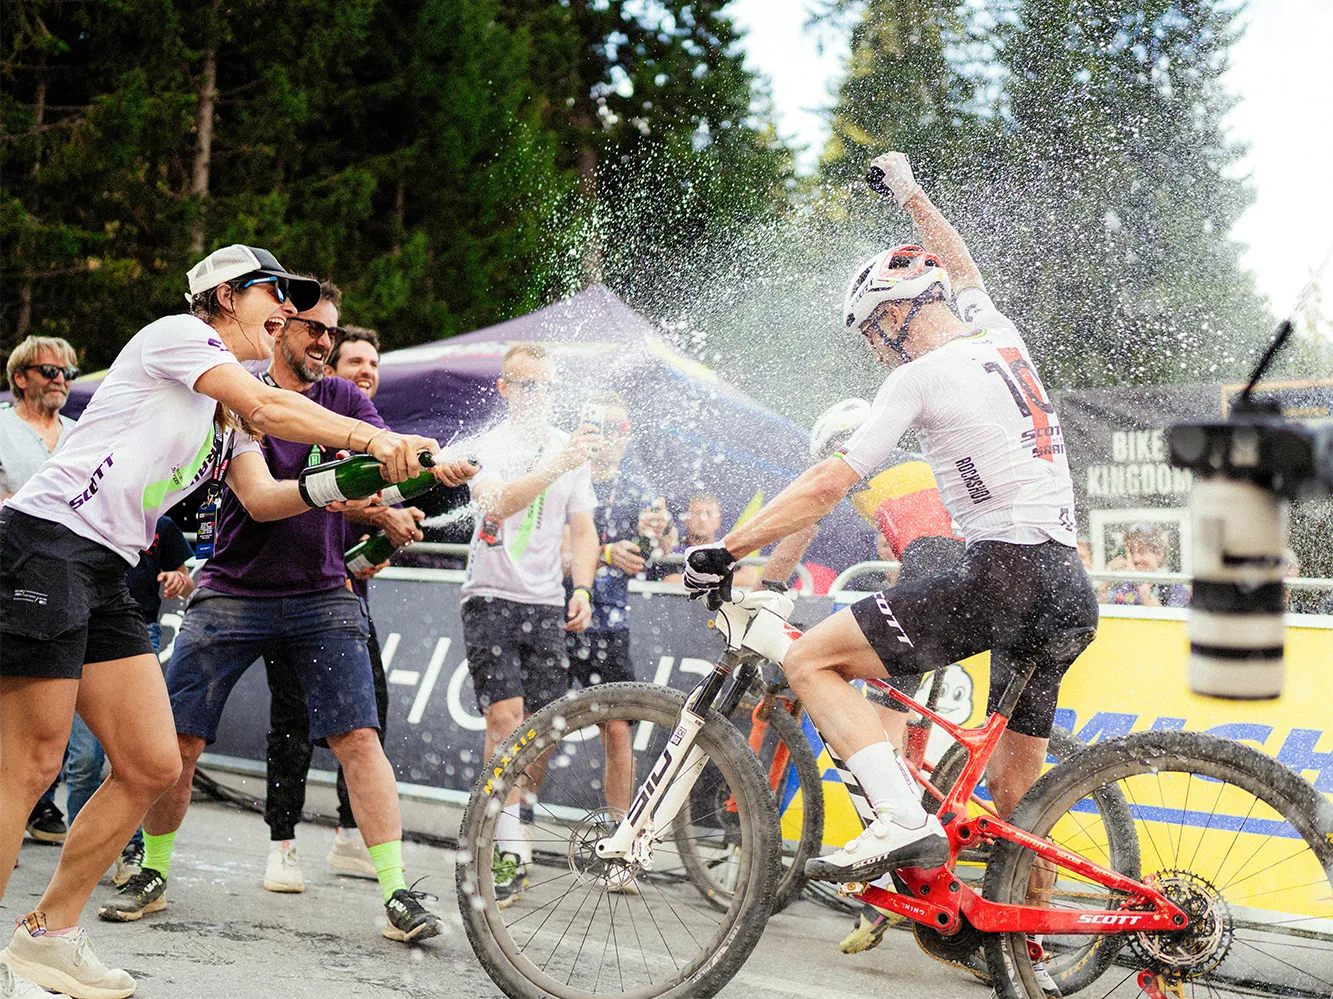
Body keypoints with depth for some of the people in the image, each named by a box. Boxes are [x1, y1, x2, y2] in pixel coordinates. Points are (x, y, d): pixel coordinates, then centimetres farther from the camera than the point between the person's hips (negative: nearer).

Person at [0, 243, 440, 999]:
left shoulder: (227, 414, 25)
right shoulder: (177, 335, -1)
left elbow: (260, 497, 15)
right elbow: (268, 408, -13)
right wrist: (370, 439, -15)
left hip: (106, 577, 9)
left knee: (152, 767, 4)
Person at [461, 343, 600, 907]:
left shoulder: (571, 448, 11)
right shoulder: (488, 445, -5)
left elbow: (582, 531, 14)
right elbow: (498, 503, -25)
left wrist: (582, 591, -1)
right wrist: (558, 466, -39)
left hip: (546, 605, 5)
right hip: (492, 597, -5)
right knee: (505, 718, -15)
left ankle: (513, 820, 18)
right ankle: (507, 848, -15)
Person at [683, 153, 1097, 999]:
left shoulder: (923, 376, -5)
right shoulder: (1004, 341, 16)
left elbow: (825, 488, -7)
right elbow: (962, 270, 39)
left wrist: (722, 552, -1)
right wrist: (910, 193, 53)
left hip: (1003, 572, -8)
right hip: (1070, 587, 8)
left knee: (812, 660, -7)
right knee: (1015, 786, 18)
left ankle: (904, 820, -20)